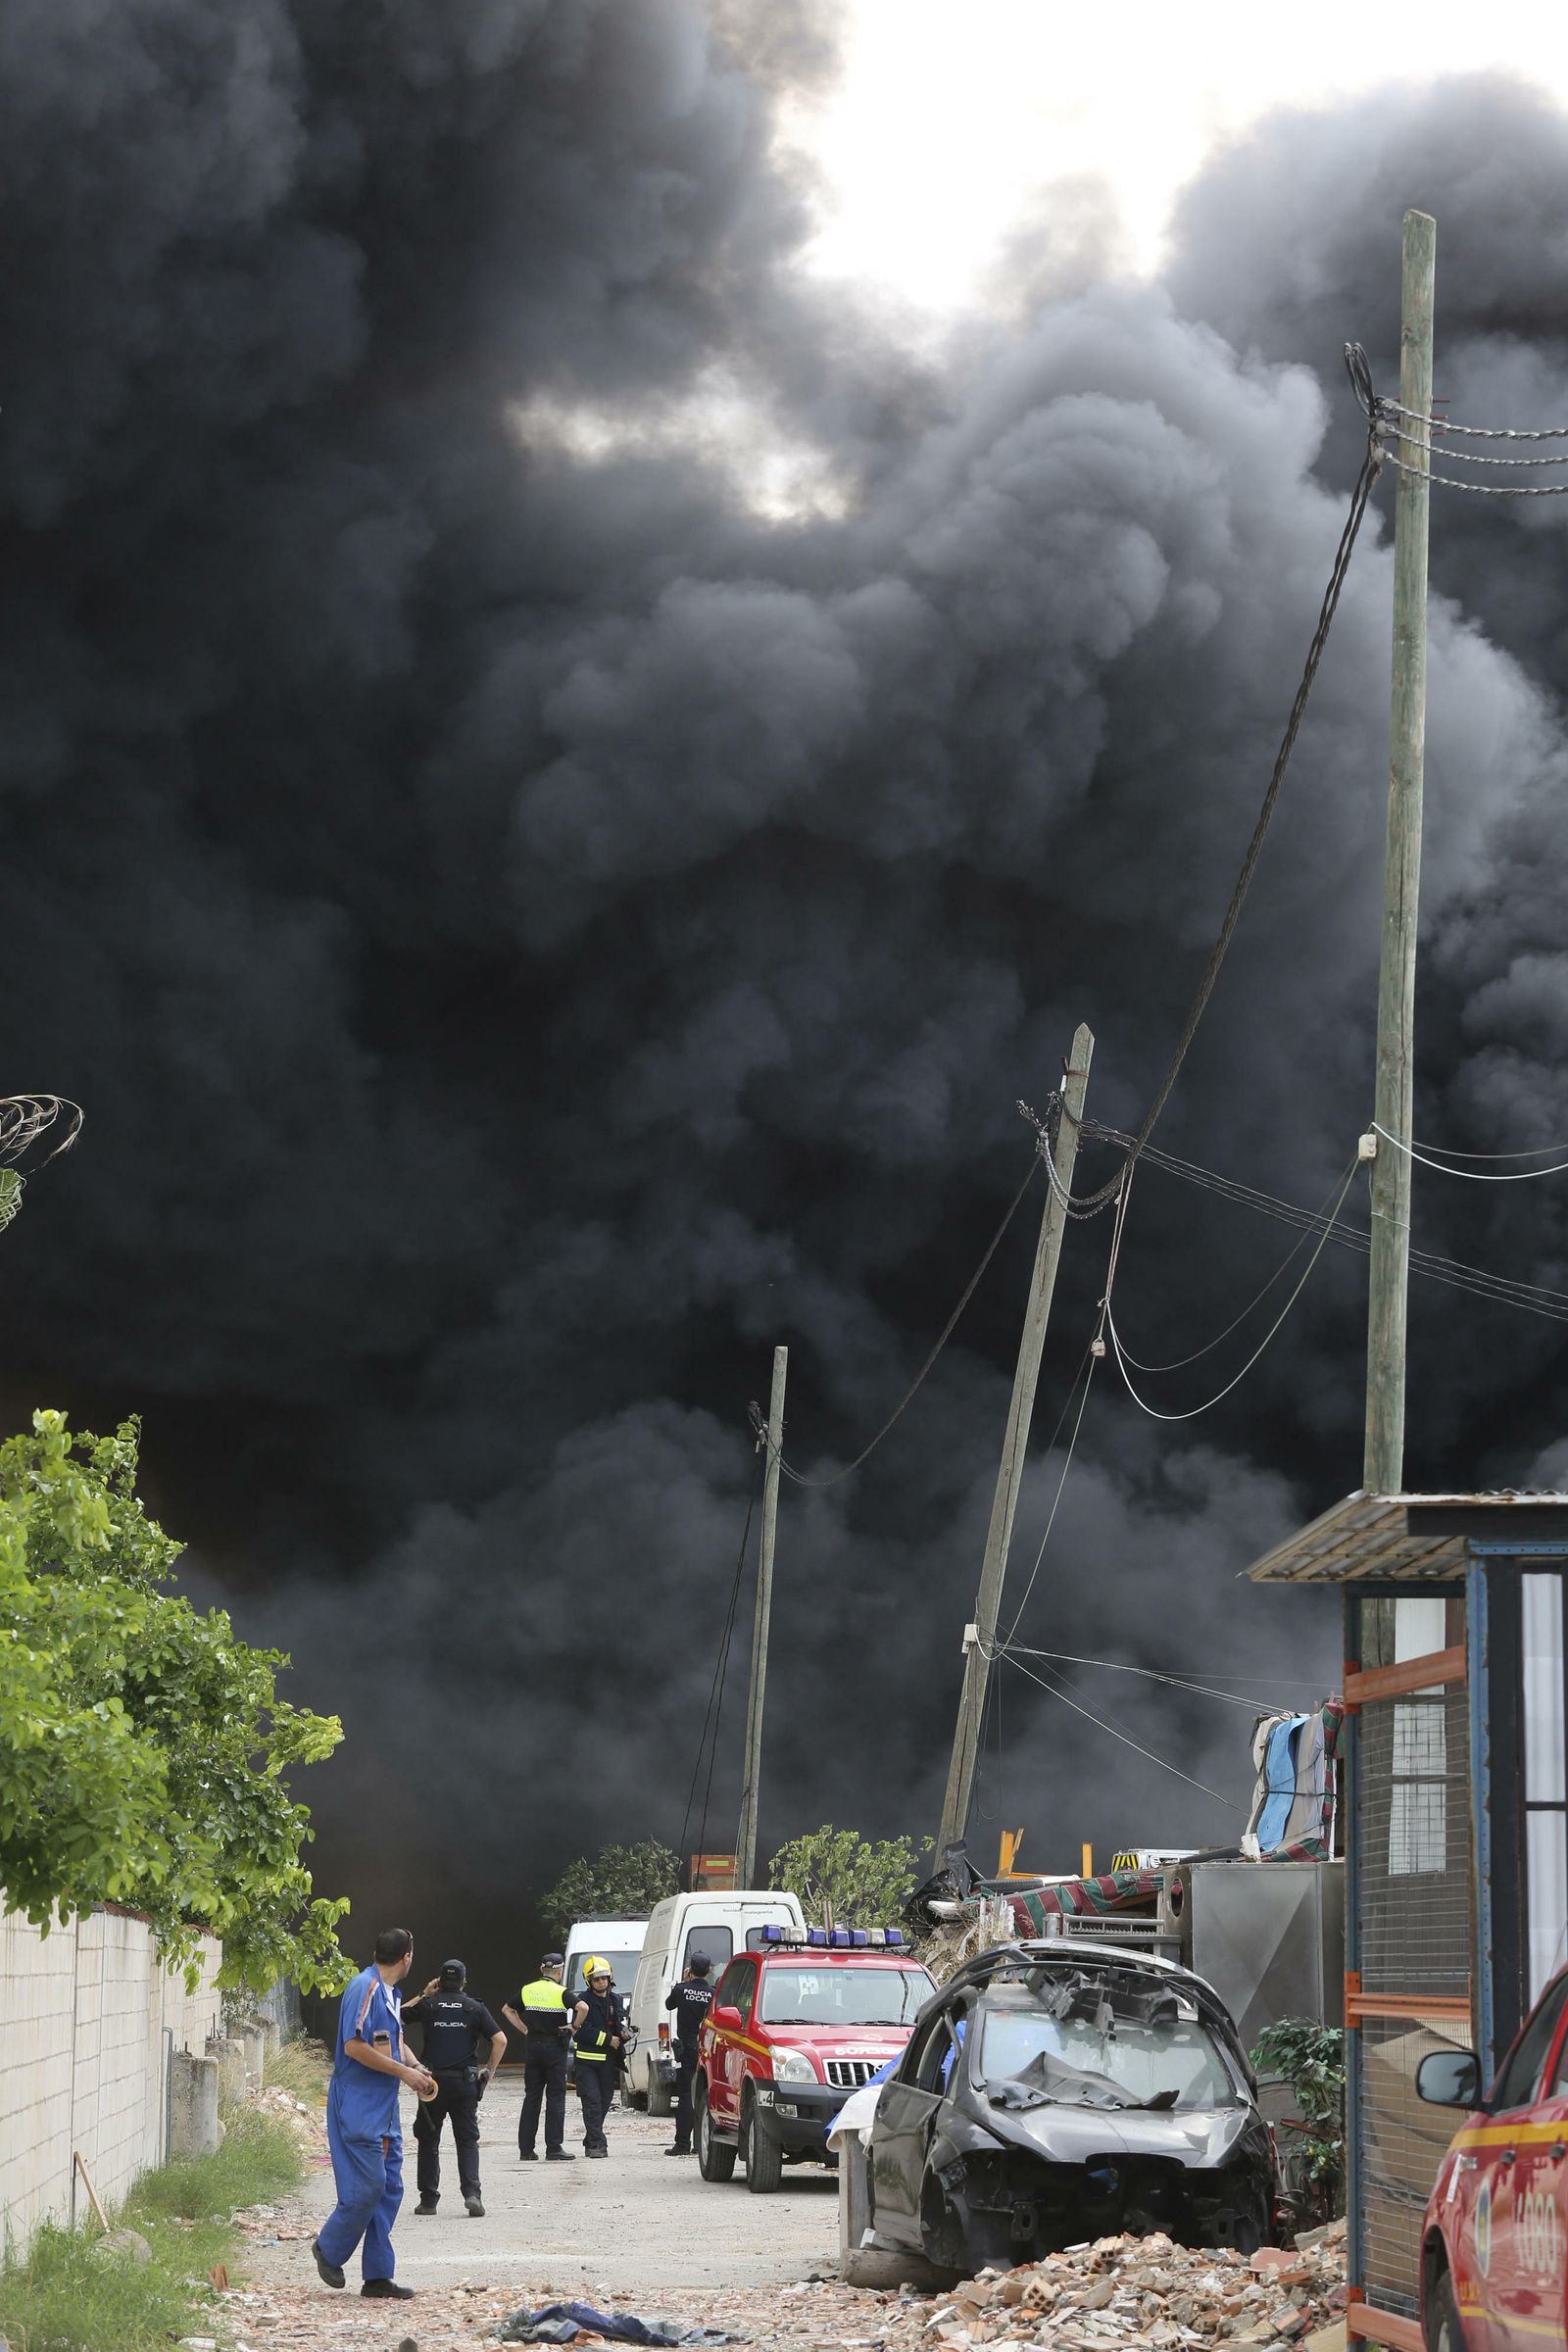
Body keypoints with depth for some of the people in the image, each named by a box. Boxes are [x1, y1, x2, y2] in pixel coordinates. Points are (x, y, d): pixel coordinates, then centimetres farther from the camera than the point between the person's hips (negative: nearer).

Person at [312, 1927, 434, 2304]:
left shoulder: (391, 1993, 15)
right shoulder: (366, 1988, -15)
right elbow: (354, 2046, -22)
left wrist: (416, 2070, 8)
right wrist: (403, 2071, -16)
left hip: (384, 2109, 10)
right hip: (359, 2107, -10)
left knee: (389, 2188, 7)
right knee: (368, 2185, -11)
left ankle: (378, 2275, 10)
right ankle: (329, 2248, 11)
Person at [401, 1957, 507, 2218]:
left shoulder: (428, 2005, 1)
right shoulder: (475, 2008, 1)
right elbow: (500, 2040, -6)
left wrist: (423, 1996, 17)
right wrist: (489, 2071, 5)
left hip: (433, 2081, 0)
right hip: (465, 2082, 0)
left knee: (428, 2141, 12)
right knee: (467, 2141, 4)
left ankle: (428, 2199, 11)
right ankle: (472, 2194, -13)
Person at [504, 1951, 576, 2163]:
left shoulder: (527, 1991, 7)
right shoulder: (560, 1993, -8)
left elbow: (507, 2010, 19)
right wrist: (574, 2027, -7)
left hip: (532, 2046, 4)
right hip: (554, 2046, -4)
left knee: (531, 2097, 8)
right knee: (555, 2097, 0)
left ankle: (526, 2149, 6)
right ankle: (553, 2148, -4)